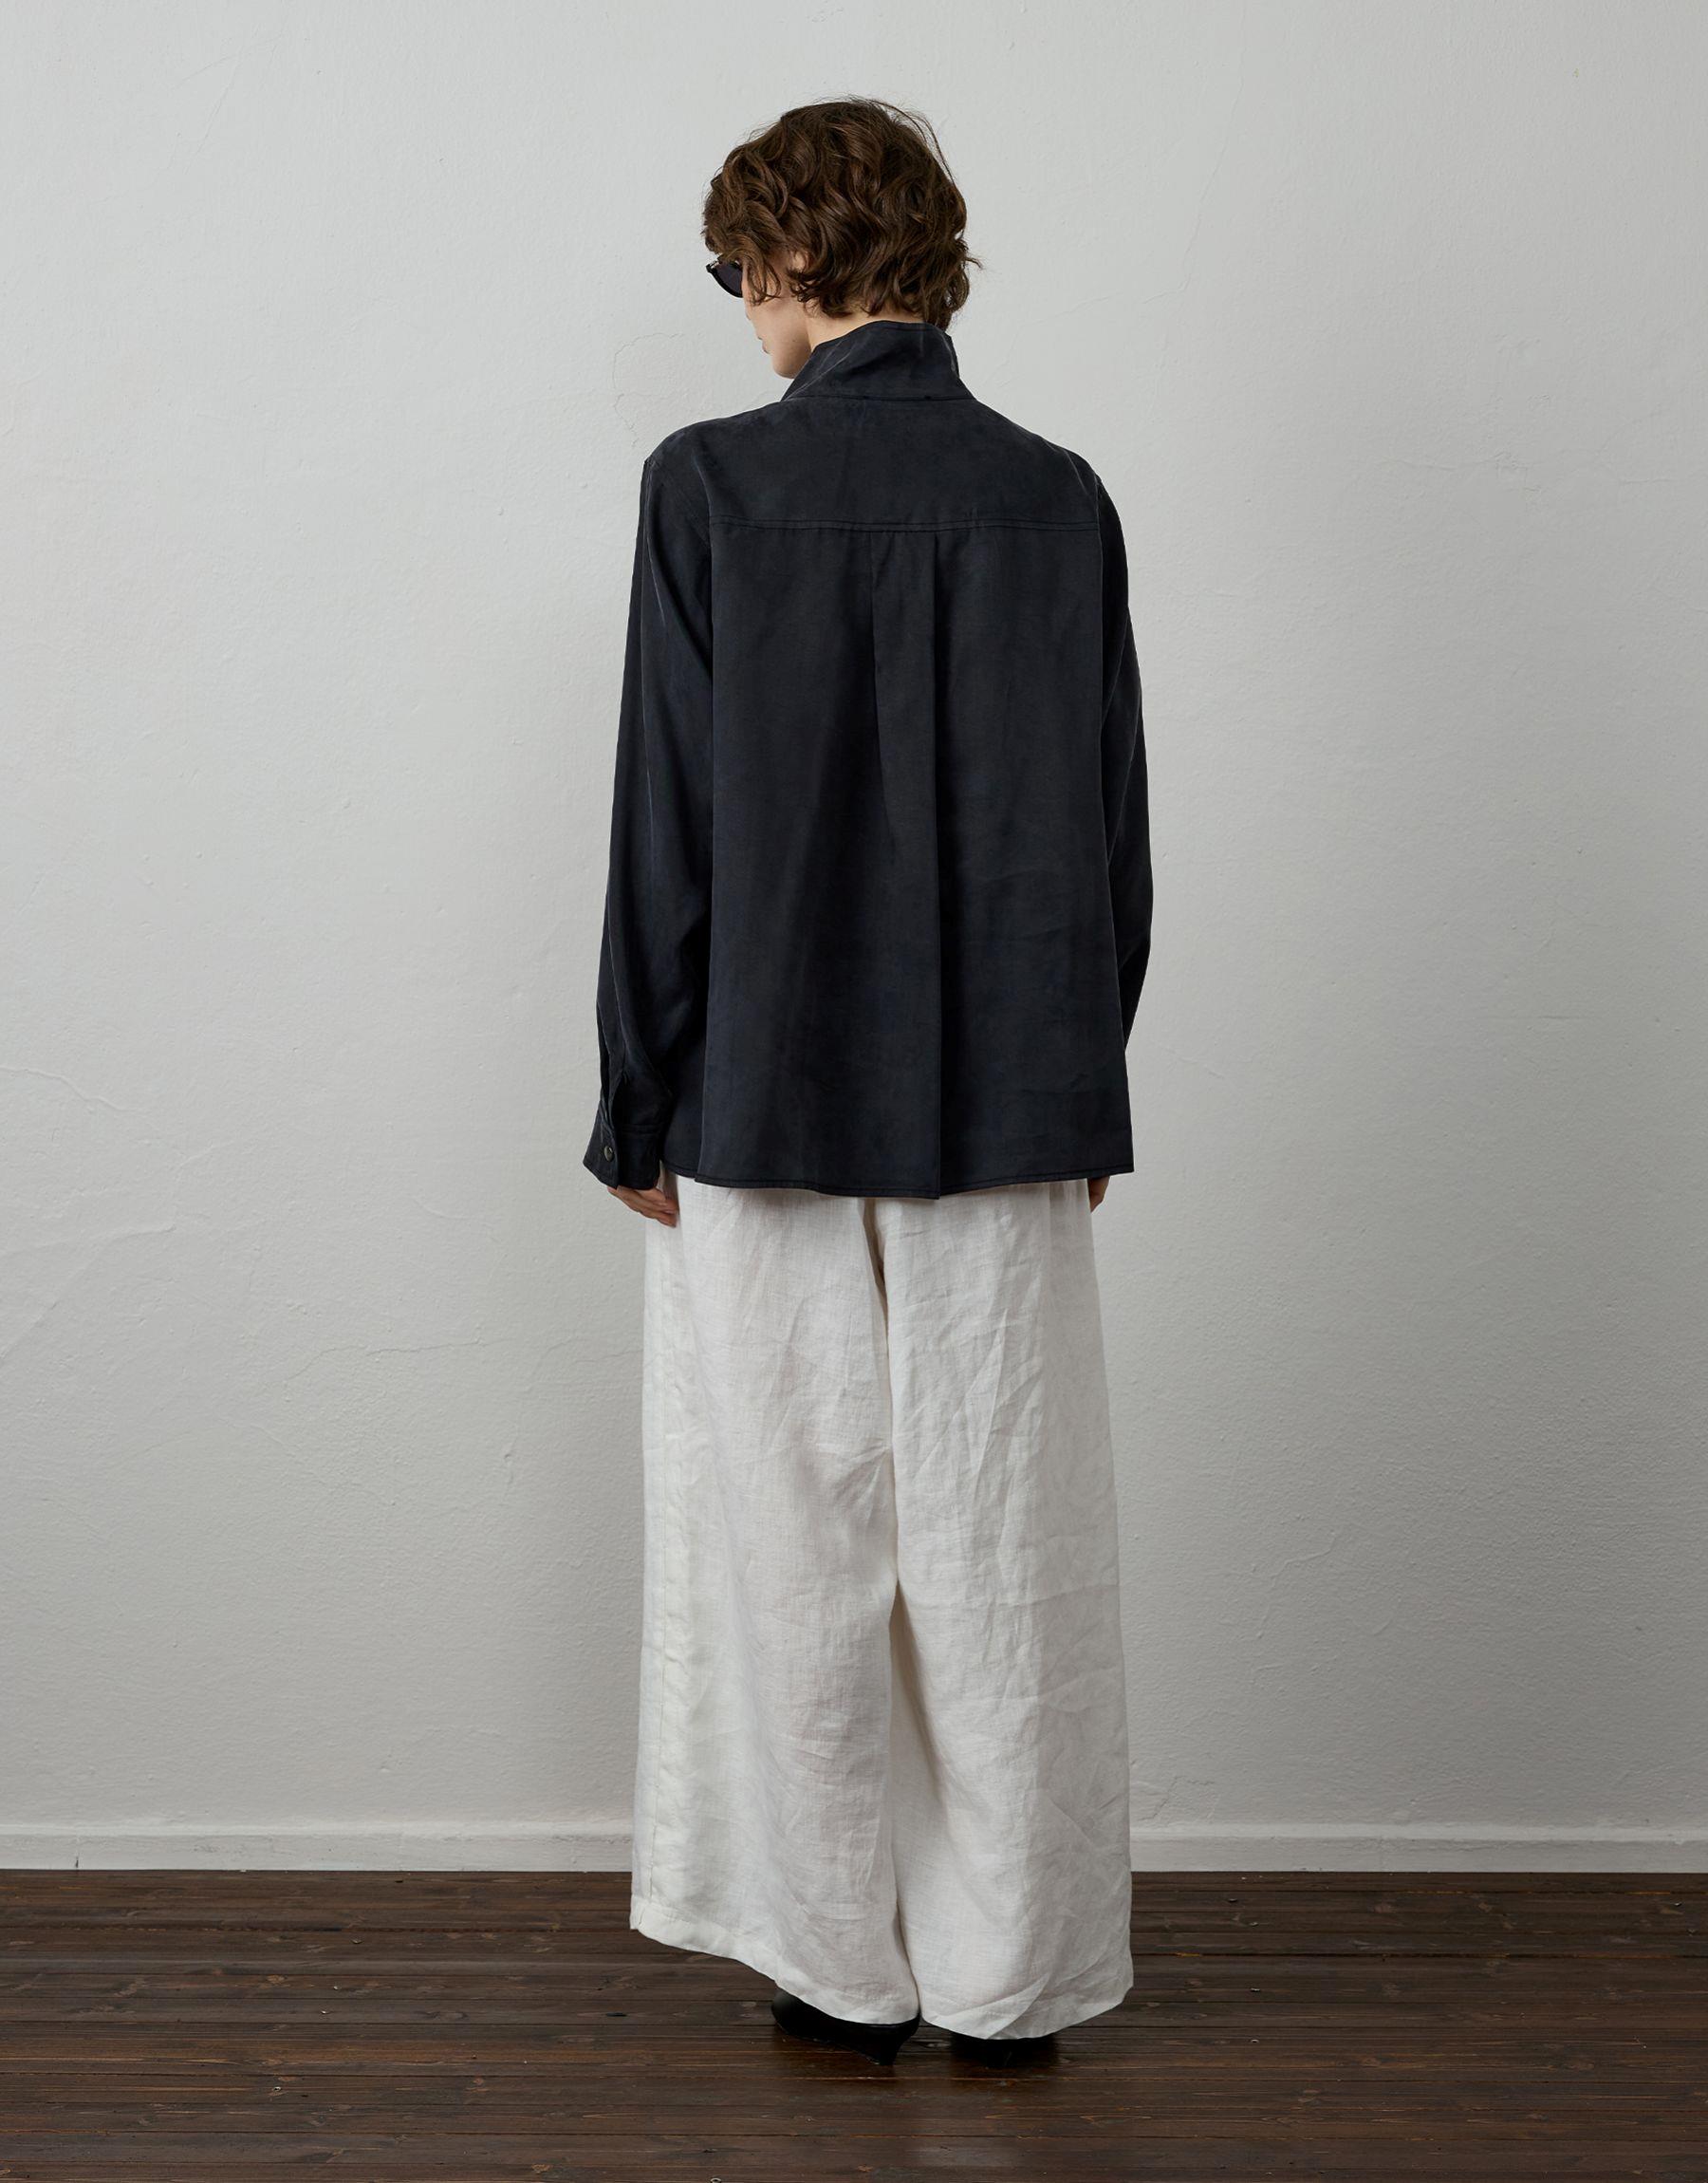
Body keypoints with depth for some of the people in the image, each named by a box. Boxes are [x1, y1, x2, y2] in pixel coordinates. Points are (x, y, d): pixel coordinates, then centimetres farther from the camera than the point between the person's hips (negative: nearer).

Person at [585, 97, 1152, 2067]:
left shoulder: (712, 485, -7)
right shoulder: (1059, 499, 1)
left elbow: (665, 826, -7)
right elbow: (1111, 833, 3)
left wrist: (640, 1107, 1)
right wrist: (1081, 1088, 13)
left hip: (766, 1100, -2)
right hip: (1006, 1109, 3)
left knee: (800, 1552, 10)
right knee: (999, 1558, 10)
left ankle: (846, 1966, 22)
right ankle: (1010, 1976, 22)